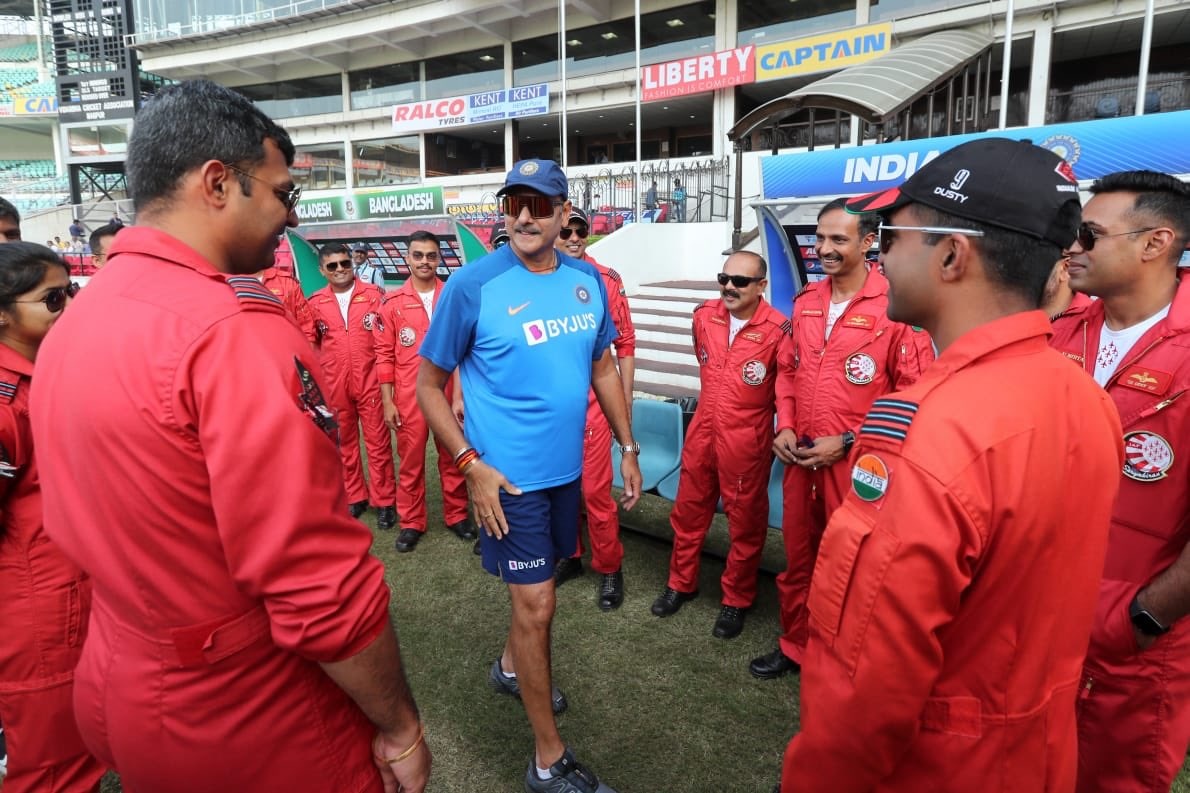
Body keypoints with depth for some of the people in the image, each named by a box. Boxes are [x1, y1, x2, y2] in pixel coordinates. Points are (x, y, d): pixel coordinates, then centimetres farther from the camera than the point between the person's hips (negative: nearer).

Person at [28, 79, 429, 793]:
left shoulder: (67, 327, 1)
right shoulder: (236, 331, -27)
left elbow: (81, 529, 10)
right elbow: (323, 590, -29)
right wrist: (401, 728, -15)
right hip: (252, 724, -7)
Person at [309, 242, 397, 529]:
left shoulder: (373, 294, -1)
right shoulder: (316, 302, 4)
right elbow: (312, 343, 14)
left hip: (370, 381, -2)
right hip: (334, 385, 2)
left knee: (378, 442, 3)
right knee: (344, 442, 12)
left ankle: (384, 502, 13)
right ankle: (354, 497, 26)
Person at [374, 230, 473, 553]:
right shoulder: (392, 302, 1)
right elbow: (384, 354, 2)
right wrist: (386, 401, -2)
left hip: (449, 393, 1)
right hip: (409, 397, 0)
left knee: (452, 457, 11)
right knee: (410, 460, 9)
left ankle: (456, 515, 26)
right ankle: (411, 522, 23)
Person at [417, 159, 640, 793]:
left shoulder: (586, 280, 1)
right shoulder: (472, 286, -15)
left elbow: (603, 368, 11)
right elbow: (428, 386, -9)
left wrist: (628, 448, 10)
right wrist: (471, 465, -17)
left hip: (566, 467, 6)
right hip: (508, 474, -5)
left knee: (533, 584, 23)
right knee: (537, 605, 1)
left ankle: (511, 667, 53)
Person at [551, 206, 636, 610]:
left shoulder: (606, 280, -4)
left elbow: (625, 343, -1)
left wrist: (625, 401, -2)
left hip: (593, 401, -3)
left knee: (595, 489, -1)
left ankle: (609, 568, 18)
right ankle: (568, 555, 33)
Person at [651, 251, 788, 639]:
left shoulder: (778, 329, -18)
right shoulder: (704, 316, -1)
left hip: (747, 442, -5)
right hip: (702, 432, 5)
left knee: (745, 523, 11)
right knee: (688, 512, 17)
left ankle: (736, 599, 31)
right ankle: (681, 582, 38)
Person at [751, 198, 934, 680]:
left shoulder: (895, 306, -12)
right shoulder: (806, 302, 8)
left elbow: (912, 394, -13)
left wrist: (848, 441, -15)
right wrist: (785, 425, 2)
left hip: (855, 461, -5)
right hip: (799, 457, 6)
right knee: (797, 555, 18)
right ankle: (794, 645, 37)